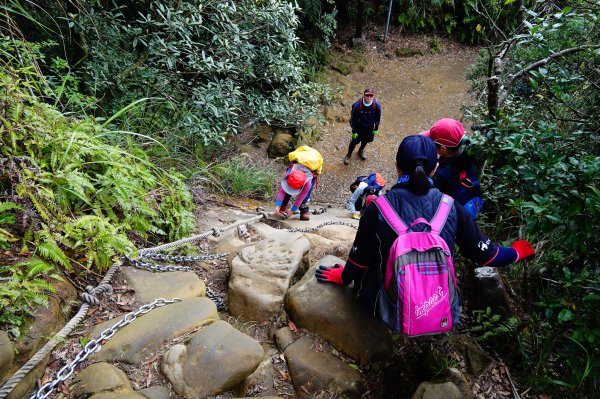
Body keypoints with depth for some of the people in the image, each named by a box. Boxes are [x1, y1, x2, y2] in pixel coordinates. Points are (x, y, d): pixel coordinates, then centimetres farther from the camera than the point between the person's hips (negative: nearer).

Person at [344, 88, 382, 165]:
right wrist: (354, 131, -12)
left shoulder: (377, 105, -25)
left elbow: (378, 118, -8)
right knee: (355, 141, 11)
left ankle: (361, 151, 55)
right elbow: (353, 118, -18)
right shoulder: (357, 105, -31)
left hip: (370, 127, 3)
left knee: (366, 140, 24)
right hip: (359, 127, -3)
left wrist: (376, 129, 1)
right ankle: (349, 154, 39)